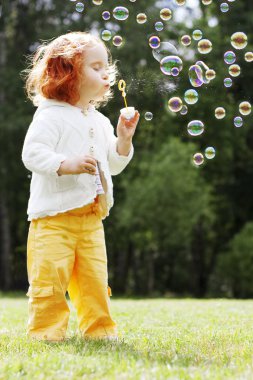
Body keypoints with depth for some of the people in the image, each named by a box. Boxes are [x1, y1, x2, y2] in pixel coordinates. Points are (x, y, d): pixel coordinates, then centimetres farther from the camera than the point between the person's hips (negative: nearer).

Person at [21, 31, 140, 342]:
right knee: (50, 277, -6)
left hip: (91, 218, 7)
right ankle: (46, 332, 4)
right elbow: (32, 153, -17)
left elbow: (113, 165, 20)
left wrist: (123, 139, 4)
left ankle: (99, 330, 19)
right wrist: (66, 164, -29)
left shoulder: (100, 122, 16)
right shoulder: (50, 115, -8)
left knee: (95, 279, 9)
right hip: (53, 216, -7)